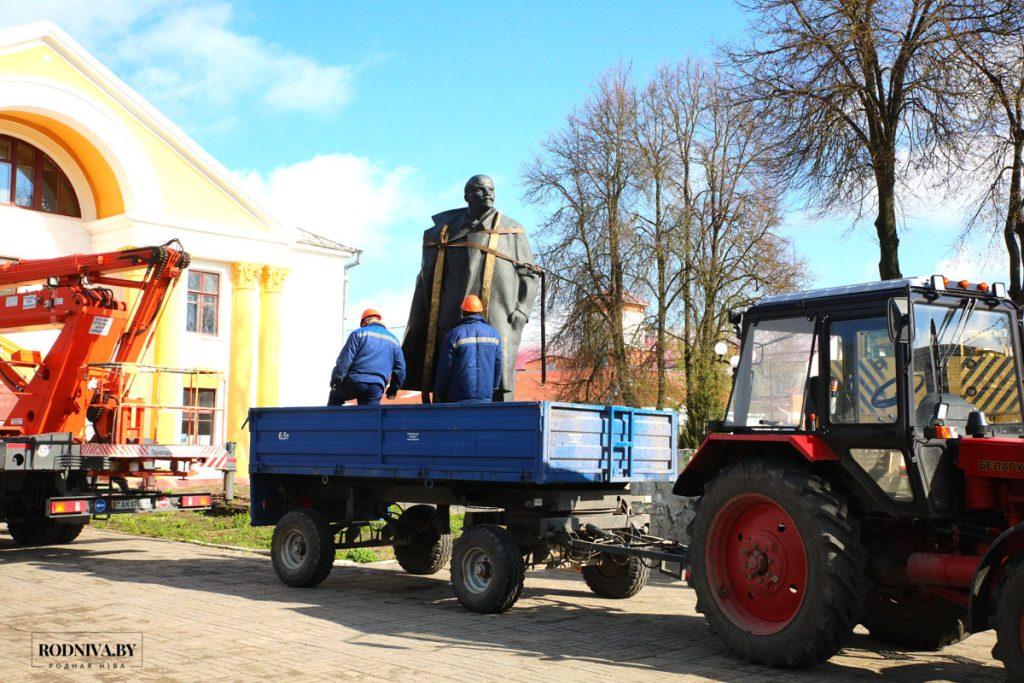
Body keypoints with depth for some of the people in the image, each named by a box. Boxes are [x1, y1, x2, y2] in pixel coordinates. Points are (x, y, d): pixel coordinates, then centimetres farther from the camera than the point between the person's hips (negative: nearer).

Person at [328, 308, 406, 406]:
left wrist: (336, 380, -1)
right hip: (376, 386, 3)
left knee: (335, 396, 27)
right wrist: (394, 388, 29)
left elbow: (345, 359, -5)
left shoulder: (359, 333, 5)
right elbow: (400, 368, 19)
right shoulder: (393, 340, 18)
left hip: (355, 381, -2)